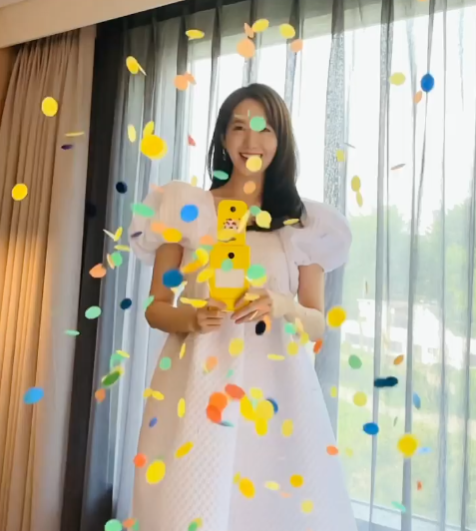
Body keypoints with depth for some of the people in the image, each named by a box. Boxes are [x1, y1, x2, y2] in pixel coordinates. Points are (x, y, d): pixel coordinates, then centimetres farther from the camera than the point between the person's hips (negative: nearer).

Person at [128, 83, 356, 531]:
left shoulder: (306, 223, 7)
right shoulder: (187, 209, 4)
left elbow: (319, 324, 6)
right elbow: (155, 307, 6)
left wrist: (282, 305, -14)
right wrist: (190, 317, -15)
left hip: (275, 389, 1)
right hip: (195, 385, 0)